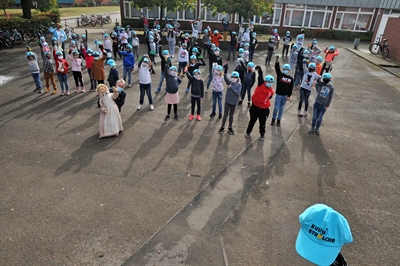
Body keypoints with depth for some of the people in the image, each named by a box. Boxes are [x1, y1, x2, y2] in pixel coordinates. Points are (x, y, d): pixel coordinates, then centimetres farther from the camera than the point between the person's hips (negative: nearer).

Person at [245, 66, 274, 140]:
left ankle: (262, 134, 30)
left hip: (264, 109, 2)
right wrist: (259, 69, -29)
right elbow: (260, 76, -20)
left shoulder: (271, 91, 0)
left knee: (262, 123, 12)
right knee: (252, 120, 14)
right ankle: (248, 132, 32)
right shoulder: (261, 84, -8)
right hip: (255, 106, -1)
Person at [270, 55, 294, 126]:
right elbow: (277, 68, -17)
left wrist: (289, 96, -1)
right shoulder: (280, 75, -3)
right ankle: (273, 119, 21)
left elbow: (291, 88, 5)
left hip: (285, 96, 2)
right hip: (278, 94, -2)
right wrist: (277, 59, -28)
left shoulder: (291, 78, 4)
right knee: (276, 108, -1)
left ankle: (278, 120, 26)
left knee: (281, 108, 13)